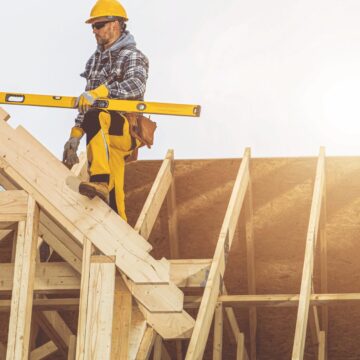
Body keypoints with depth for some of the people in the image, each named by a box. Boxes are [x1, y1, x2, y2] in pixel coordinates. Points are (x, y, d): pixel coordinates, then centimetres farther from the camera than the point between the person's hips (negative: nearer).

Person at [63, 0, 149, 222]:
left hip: (128, 130, -7)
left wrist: (99, 92, -34)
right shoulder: (95, 60, 21)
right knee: (111, 197, -1)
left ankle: (100, 181, -46)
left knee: (95, 118, -38)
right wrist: (75, 136, 15)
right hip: (103, 132, 7)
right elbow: (87, 104, 24)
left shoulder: (132, 56, -1)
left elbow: (136, 85, -23)